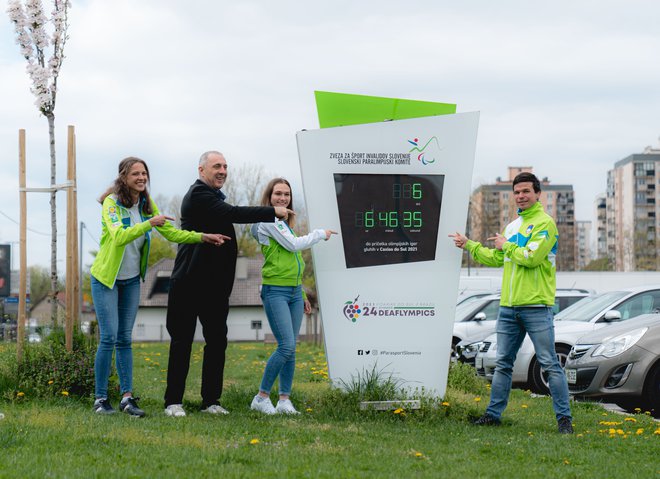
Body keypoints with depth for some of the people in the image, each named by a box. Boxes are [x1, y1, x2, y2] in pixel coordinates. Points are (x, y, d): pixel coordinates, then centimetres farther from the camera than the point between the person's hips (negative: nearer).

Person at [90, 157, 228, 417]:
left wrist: (202, 237, -11)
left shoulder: (147, 204, 2)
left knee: (124, 339, 5)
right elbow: (119, 236, -30)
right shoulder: (111, 202, -17)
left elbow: (171, 232, 1)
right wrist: (149, 223, -38)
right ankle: (100, 398, -2)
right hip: (106, 278, -6)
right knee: (109, 337, -9)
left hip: (131, 280, 6)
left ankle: (127, 396, 5)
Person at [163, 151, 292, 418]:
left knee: (217, 341, 6)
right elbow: (232, 214, -23)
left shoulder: (212, 196, 19)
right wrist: (272, 212, -19)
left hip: (215, 285, 9)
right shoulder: (199, 195, -12)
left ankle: (211, 401, 11)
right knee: (182, 343, -2)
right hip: (190, 284, -9)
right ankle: (174, 402, 2)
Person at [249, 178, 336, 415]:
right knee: (286, 346, -15)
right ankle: (262, 397, -6)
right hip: (276, 291, -8)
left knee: (290, 349, 5)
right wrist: (320, 234, 0)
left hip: (294, 292, 8)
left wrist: (302, 294, 21)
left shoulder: (284, 222, 18)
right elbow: (293, 245, -13)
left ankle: (284, 399, 9)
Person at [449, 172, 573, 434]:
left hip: (536, 307, -8)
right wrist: (468, 245, 31)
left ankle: (564, 418, -3)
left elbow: (531, 257, -19)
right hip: (508, 307, 8)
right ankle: (493, 413, 18)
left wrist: (507, 245, -4)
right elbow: (497, 258, 29)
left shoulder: (545, 223, -7)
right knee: (502, 363, 11)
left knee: (549, 363, -6)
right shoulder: (513, 225, 19)